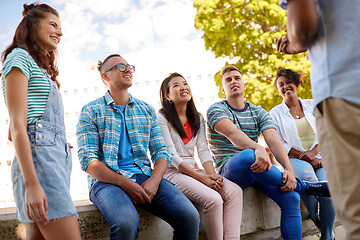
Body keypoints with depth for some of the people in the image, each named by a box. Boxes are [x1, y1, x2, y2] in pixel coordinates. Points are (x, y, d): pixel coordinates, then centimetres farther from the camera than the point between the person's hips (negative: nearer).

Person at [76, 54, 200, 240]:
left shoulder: (146, 110, 19)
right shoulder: (91, 111, 6)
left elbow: (161, 152, 12)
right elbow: (88, 160, -4)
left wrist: (154, 180, -10)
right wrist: (125, 183, -16)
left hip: (144, 175, 4)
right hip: (107, 180, -3)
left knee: (189, 216, -22)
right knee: (126, 223, -37)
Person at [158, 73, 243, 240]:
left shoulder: (198, 119, 17)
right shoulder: (161, 118, -4)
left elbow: (203, 150, 9)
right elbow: (171, 154, -11)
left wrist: (212, 174, -11)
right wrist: (201, 177, -17)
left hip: (194, 169, 6)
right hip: (173, 171, -6)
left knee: (235, 191, -17)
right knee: (213, 199, -28)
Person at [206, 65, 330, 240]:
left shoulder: (259, 113, 13)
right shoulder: (216, 109, 1)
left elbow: (273, 141, -5)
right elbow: (232, 133, -21)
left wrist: (288, 169, -24)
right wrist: (258, 149, -41)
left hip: (259, 167, 5)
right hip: (230, 169, -4)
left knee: (291, 198, -20)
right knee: (248, 155, -37)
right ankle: (304, 187, -19)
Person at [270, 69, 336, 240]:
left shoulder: (312, 105, 16)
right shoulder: (275, 113, 9)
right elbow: (279, 144, 0)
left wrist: (313, 152, -11)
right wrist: (305, 157, -10)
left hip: (319, 157, 2)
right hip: (294, 159, -2)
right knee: (307, 175, -35)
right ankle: (315, 219, -11)